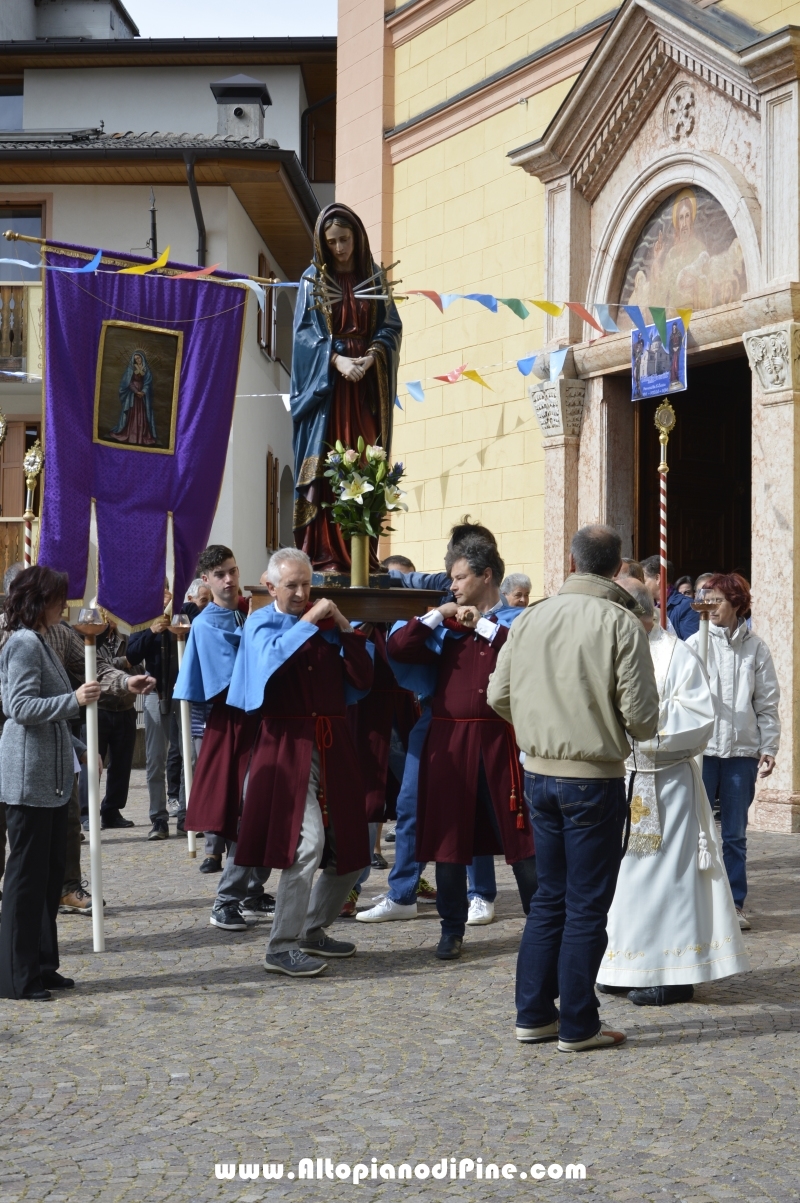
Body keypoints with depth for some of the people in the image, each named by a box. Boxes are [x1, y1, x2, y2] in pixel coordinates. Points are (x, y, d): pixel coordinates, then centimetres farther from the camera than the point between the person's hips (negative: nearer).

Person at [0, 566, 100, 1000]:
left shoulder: (39, 642, 18)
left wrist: (80, 749, 22)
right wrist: (74, 700, -27)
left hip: (51, 777, 10)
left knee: (49, 872, 12)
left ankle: (41, 966, 19)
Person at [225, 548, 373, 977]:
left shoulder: (326, 625, 14)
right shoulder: (261, 623, 4)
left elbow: (362, 680, 5)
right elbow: (273, 657, -19)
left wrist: (345, 630, -3)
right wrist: (307, 621, -15)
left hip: (332, 745, 5)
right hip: (288, 745, -5)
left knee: (349, 852, 9)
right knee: (307, 841, -19)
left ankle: (313, 929, 27)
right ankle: (282, 946, -11)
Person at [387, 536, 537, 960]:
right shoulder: (444, 624, 12)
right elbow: (397, 648, 2)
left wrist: (484, 626, -13)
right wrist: (436, 616, -4)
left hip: (499, 740, -3)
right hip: (448, 739, 3)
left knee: (519, 832, 0)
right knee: (449, 837, 7)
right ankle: (452, 928, 20)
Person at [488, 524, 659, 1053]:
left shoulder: (530, 618, 2)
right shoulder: (621, 623, -12)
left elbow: (499, 697, 7)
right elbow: (641, 717, -14)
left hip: (539, 772, 5)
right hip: (594, 778, -5)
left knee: (550, 896, 17)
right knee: (587, 904, 4)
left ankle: (533, 1014, 21)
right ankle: (577, 1026, 11)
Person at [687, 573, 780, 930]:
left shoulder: (755, 648, 4)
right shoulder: (695, 644, 1)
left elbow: (767, 703, 6)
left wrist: (768, 748, 1)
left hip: (742, 751, 1)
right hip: (701, 749, -1)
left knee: (735, 834, 8)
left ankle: (734, 904, 17)